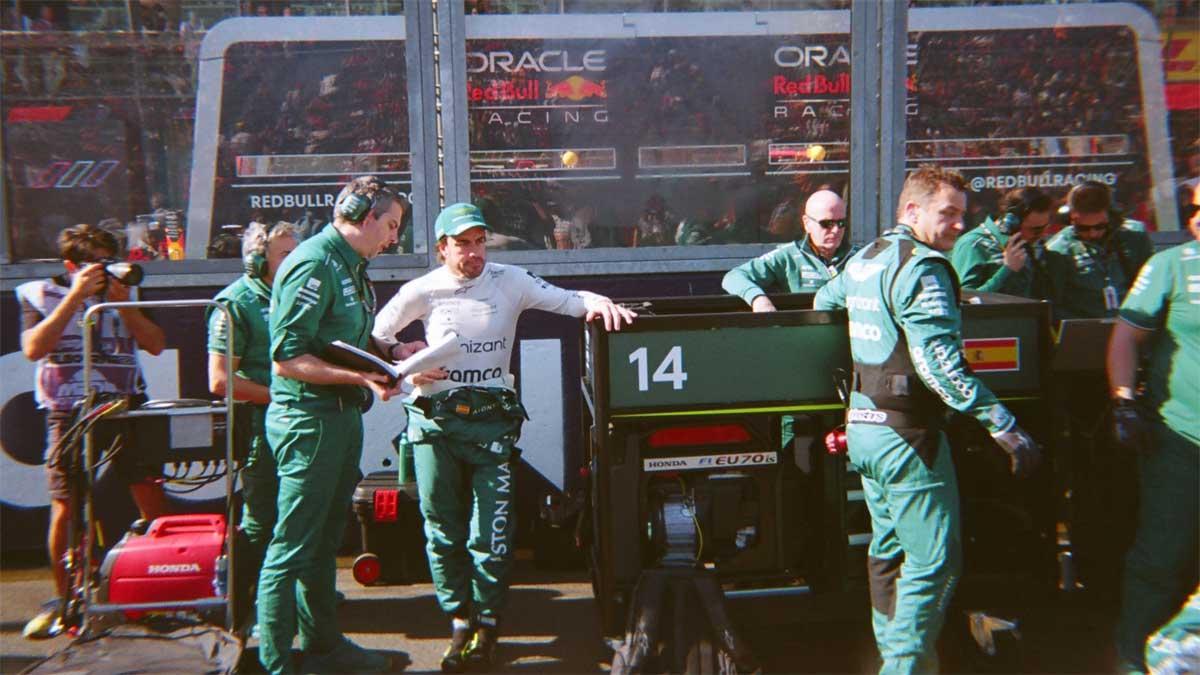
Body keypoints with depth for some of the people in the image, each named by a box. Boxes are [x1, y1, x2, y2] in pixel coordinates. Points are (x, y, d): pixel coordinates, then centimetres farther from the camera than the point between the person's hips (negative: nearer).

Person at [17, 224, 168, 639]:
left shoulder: (121, 294, 13)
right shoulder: (39, 294, 6)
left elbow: (156, 345, 2)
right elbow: (33, 348, -10)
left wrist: (124, 304, -9)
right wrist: (75, 297, -13)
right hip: (70, 414, -2)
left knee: (152, 499, -3)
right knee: (64, 509, 1)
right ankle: (63, 600, 19)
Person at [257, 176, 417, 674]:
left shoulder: (353, 266, 14)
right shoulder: (314, 264, -16)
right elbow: (287, 358, -21)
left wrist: (391, 354, 7)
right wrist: (360, 377, -26)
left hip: (343, 416, 10)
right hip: (308, 419, -10)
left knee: (325, 541, 20)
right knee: (292, 549, -2)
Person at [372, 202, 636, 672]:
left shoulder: (509, 281, 1)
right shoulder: (422, 291, 4)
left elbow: (564, 300, -6)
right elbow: (378, 334, 15)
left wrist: (596, 302, -27)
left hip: (491, 420, -2)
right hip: (434, 421, 2)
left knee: (490, 535, -2)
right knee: (442, 531, 9)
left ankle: (487, 621, 18)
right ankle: (460, 621, 24)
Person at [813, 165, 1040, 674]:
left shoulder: (862, 260, 12)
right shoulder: (922, 268, -17)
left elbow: (823, 302, 31)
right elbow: (940, 365, -25)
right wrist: (1005, 426, -24)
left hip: (862, 425, 10)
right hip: (905, 432, -10)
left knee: (888, 545, 19)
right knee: (935, 558, -3)